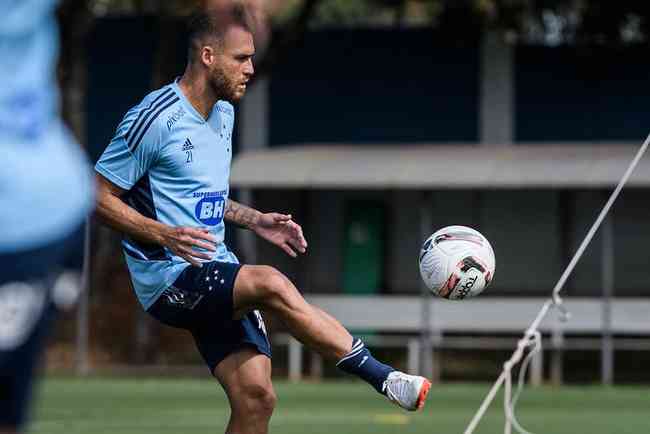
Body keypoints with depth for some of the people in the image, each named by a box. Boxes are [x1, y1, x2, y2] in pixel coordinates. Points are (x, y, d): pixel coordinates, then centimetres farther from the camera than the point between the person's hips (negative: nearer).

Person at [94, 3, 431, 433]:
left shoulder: (224, 113, 15)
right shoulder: (155, 119, -12)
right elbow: (100, 196, -10)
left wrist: (254, 220, 12)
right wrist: (166, 236, -22)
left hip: (215, 277, 8)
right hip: (169, 280, -8)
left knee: (256, 397, -6)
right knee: (271, 284, -32)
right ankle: (382, 377, -27)